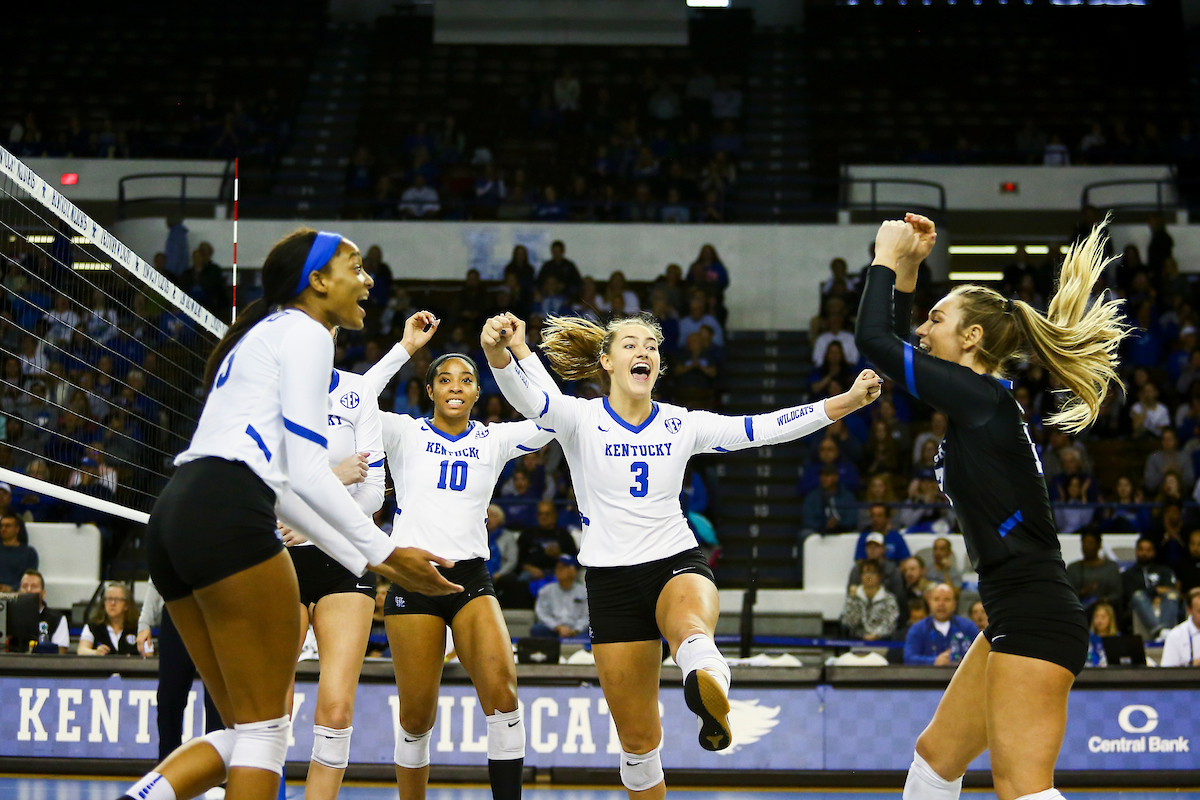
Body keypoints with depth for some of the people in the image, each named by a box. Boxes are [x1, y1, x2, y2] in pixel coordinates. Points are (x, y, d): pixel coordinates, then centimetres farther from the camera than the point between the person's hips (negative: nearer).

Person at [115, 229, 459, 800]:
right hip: (226, 517, -9)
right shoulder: (305, 332, 1)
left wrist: (364, 561, 28)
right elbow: (307, 473, -8)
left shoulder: (263, 336, 30)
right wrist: (386, 553, -3)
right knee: (265, 728, -4)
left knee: (248, 731, 10)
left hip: (173, 518, 9)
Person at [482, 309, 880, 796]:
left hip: (678, 564, 0)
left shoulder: (681, 424, 5)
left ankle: (710, 689, -71)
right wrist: (500, 351, -46)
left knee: (688, 626, -39)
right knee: (638, 739, 3)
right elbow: (525, 396, -23)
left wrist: (848, 401, -12)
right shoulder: (582, 419, -3)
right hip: (612, 580, 0)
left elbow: (764, 428, -1)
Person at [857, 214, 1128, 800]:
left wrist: (888, 259, 2)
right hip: (1014, 620, 10)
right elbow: (897, 350, 29)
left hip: (1036, 620, -10)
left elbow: (874, 340, -11)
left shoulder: (983, 396, -12)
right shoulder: (974, 402, 15)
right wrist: (906, 269, 21)